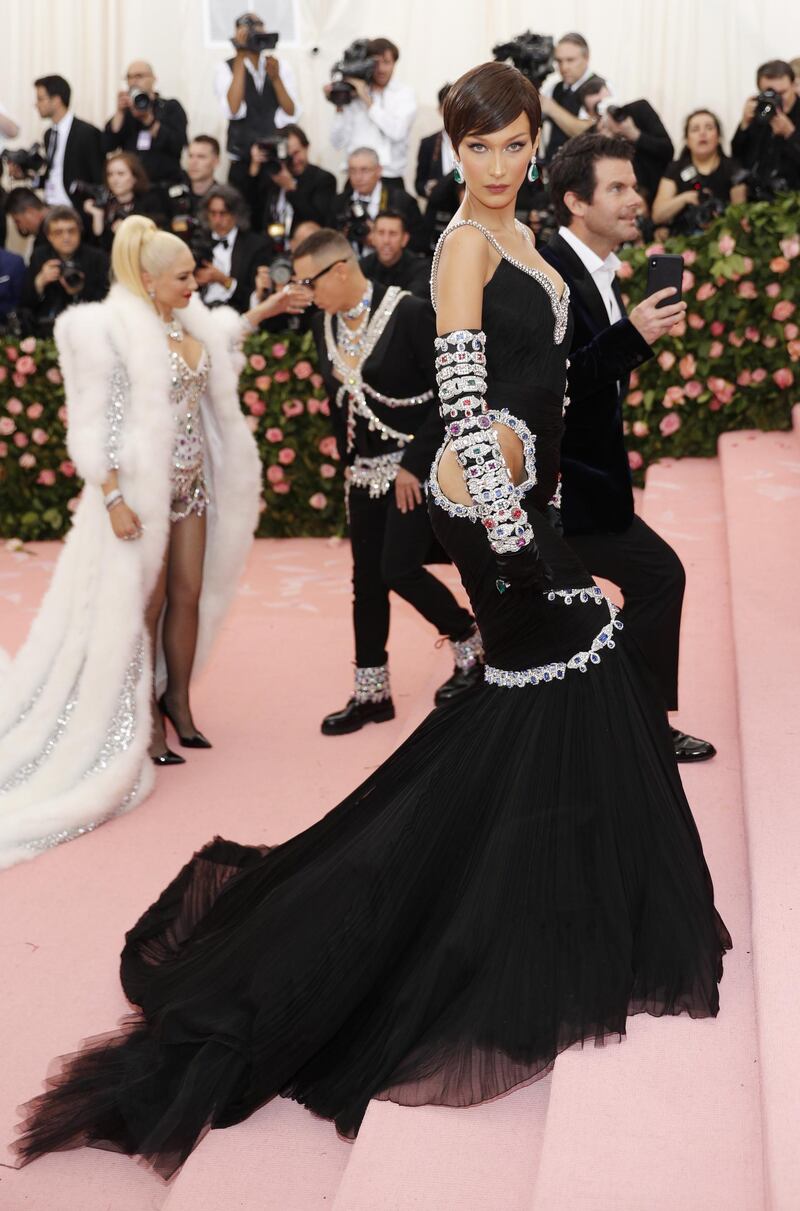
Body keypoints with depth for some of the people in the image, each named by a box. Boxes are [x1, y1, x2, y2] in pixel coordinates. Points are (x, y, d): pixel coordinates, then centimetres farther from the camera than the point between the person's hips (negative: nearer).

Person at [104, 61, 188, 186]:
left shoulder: (171, 107, 8)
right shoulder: (125, 111, 15)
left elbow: (177, 146, -8)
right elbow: (107, 147, 2)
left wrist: (148, 119, -12)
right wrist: (120, 112, -4)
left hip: (166, 184, -2)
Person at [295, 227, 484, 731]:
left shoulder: (410, 312, -15)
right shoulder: (324, 325, 5)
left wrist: (415, 464, -18)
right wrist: (348, 460, 8)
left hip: (417, 464, -7)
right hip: (365, 470, 7)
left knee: (399, 567, -12)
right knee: (367, 579, 8)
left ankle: (471, 644, 13)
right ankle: (371, 693, 19)